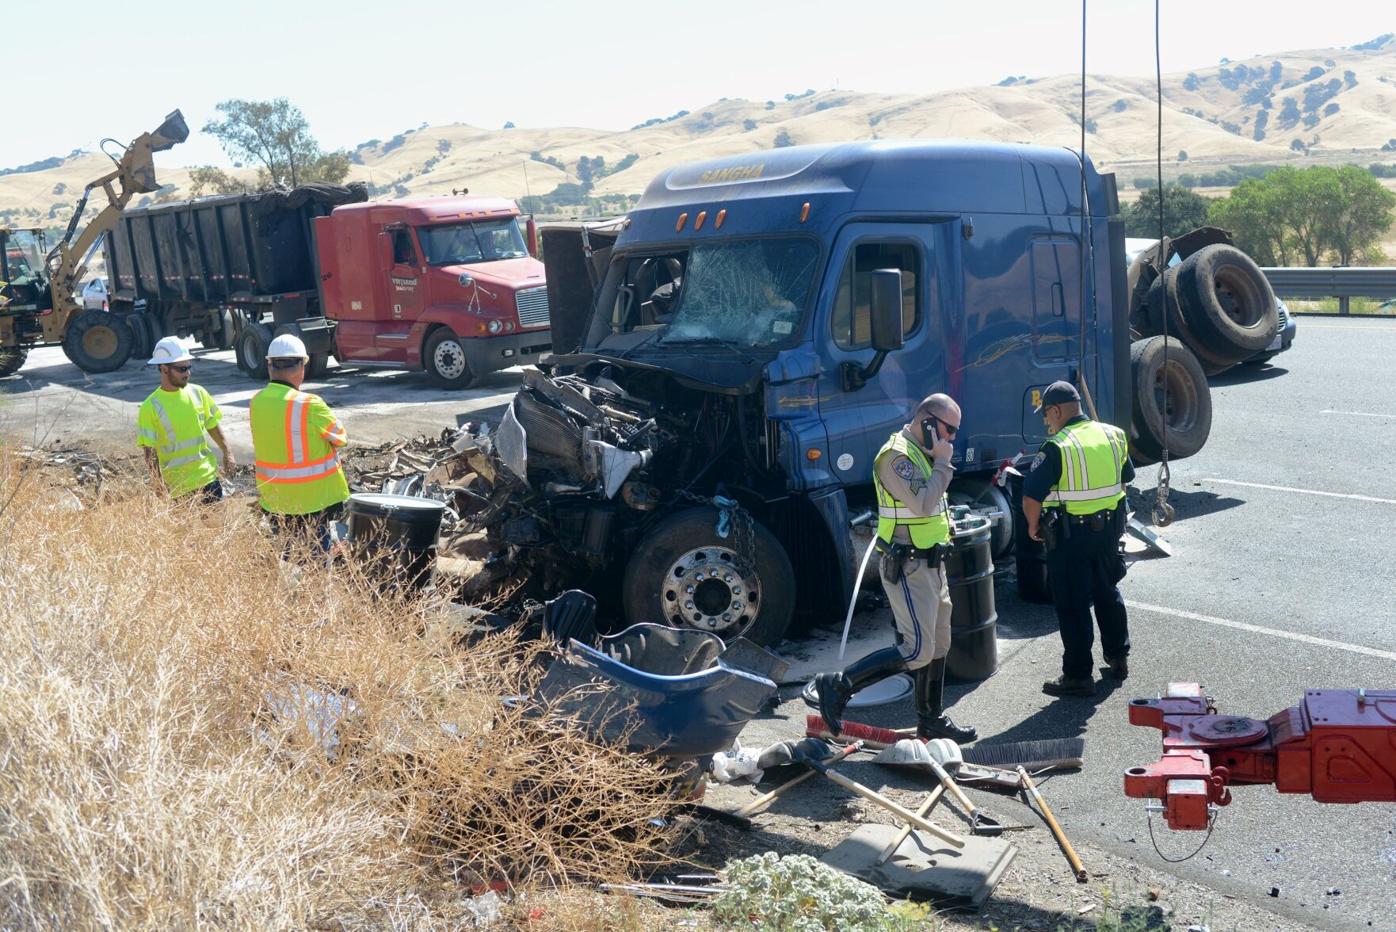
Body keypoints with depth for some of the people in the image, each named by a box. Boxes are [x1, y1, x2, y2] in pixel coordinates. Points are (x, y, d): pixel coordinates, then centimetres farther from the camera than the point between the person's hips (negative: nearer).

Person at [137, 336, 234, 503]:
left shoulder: (197, 393, 2)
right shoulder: (150, 407, -11)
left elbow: (213, 426, 14)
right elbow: (150, 451, -12)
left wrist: (227, 453, 10)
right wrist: (158, 483, -19)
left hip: (208, 477, 4)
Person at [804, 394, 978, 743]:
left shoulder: (920, 453, 15)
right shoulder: (897, 455, -17)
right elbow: (922, 505, -28)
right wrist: (942, 463, -19)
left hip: (930, 565, 10)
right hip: (908, 569, -10)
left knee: (938, 645, 16)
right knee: (915, 650, -15)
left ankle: (931, 719, 28)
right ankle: (835, 687, -8)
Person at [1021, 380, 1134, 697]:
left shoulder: (1056, 448, -19)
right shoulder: (1113, 435, 3)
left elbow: (1032, 496, -21)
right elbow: (1126, 477, 16)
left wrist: (1034, 525, -4)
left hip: (1070, 536, -7)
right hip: (1109, 528, 7)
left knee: (1073, 605, 3)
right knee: (1108, 593, 23)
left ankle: (1078, 676, 10)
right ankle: (1118, 658, 36)